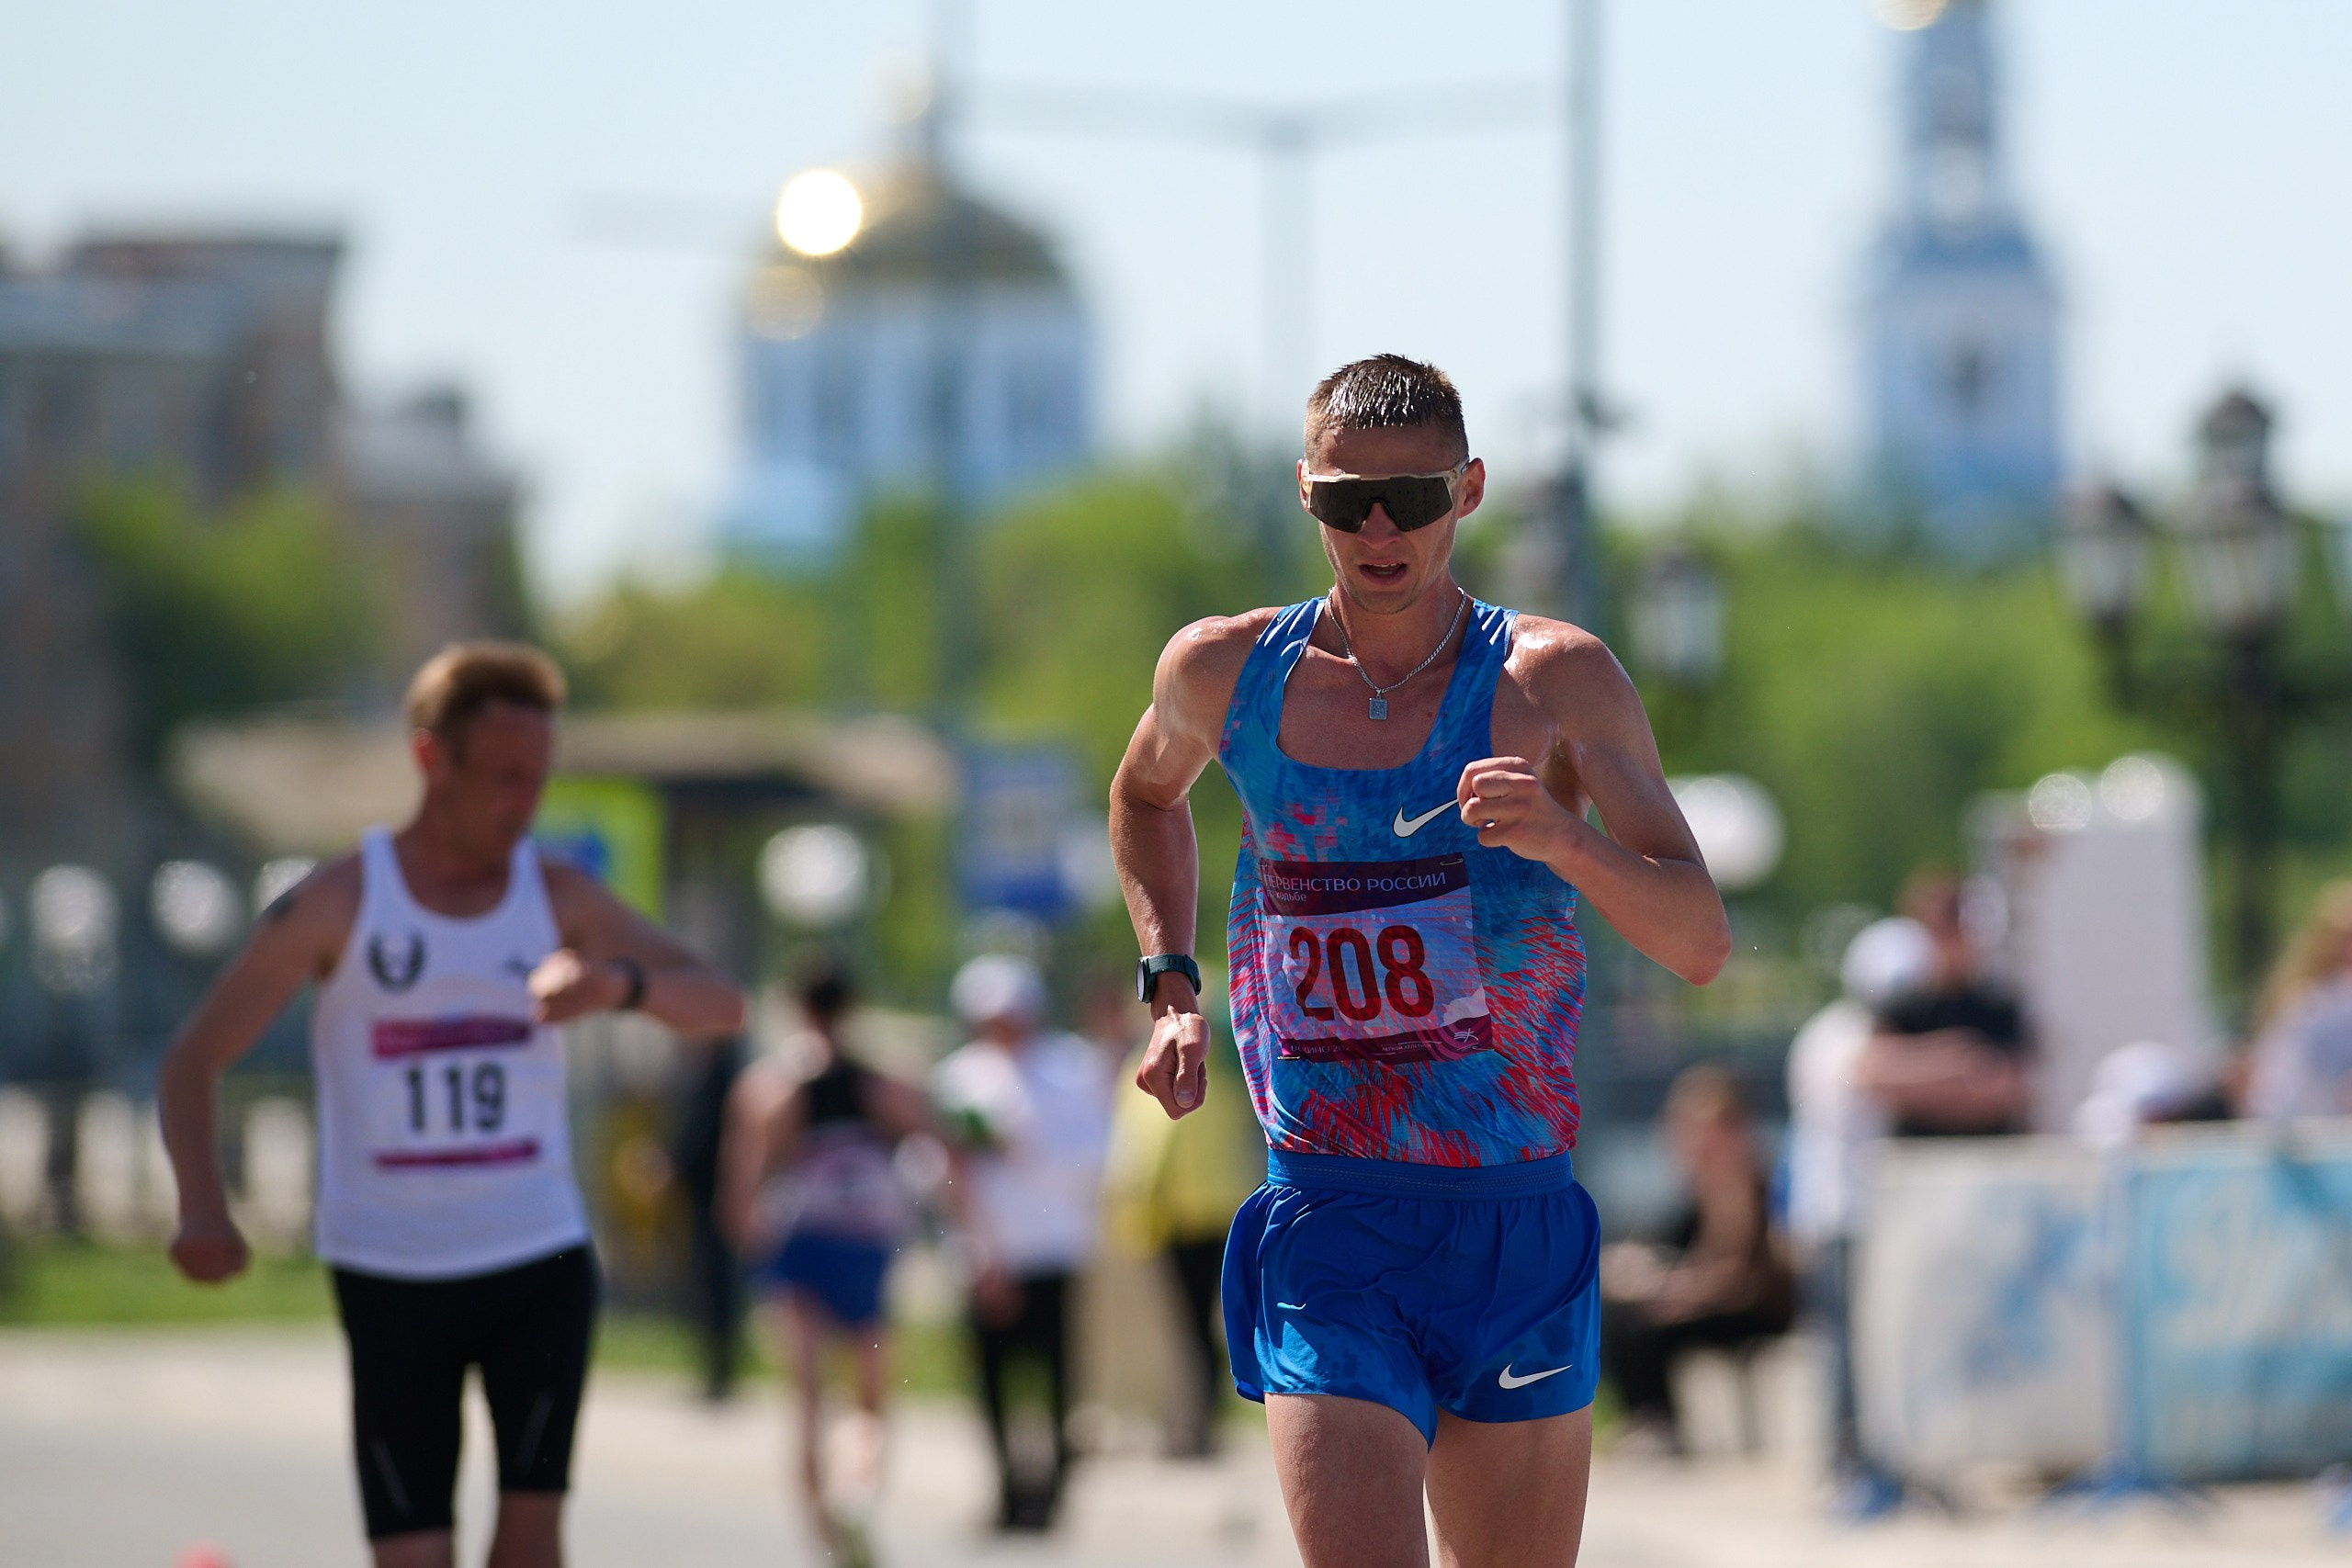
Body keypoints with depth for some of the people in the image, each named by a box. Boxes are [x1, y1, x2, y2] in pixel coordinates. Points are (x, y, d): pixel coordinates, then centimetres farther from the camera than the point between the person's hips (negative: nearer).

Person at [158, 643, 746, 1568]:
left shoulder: (558, 898, 2)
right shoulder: (341, 903, -4)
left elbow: (721, 1007, -5)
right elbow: (194, 1059, -3)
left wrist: (621, 984, -29)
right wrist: (202, 1205, -22)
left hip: (541, 1262, 1)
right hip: (389, 1275, -1)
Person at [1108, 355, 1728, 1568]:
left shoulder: (1553, 680, -4)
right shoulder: (1222, 672, 4)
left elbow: (1700, 945, -10)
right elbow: (1146, 796, 29)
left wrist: (1562, 840, -28)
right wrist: (1170, 989, 15)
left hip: (1516, 1226, 0)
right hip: (1327, 1228, 0)